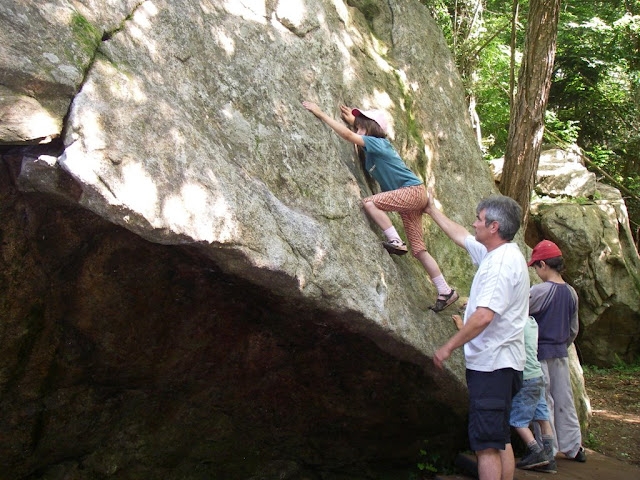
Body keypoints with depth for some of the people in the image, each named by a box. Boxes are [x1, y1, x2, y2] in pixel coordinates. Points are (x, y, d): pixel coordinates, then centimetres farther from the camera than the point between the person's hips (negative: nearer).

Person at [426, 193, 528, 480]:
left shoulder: (503, 262, -18)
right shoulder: (497, 254, 12)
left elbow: (484, 315, -27)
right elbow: (461, 237, 29)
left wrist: (449, 347, -18)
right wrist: (433, 211, 37)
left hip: (492, 363, -11)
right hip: (498, 362, 11)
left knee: (486, 444, -8)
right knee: (500, 440, 16)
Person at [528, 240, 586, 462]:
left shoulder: (540, 291, -17)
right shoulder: (571, 293, 4)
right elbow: (574, 329, 12)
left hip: (540, 353, -6)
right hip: (561, 353, 7)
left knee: (543, 402, 3)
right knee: (564, 400, 14)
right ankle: (574, 446, 23)